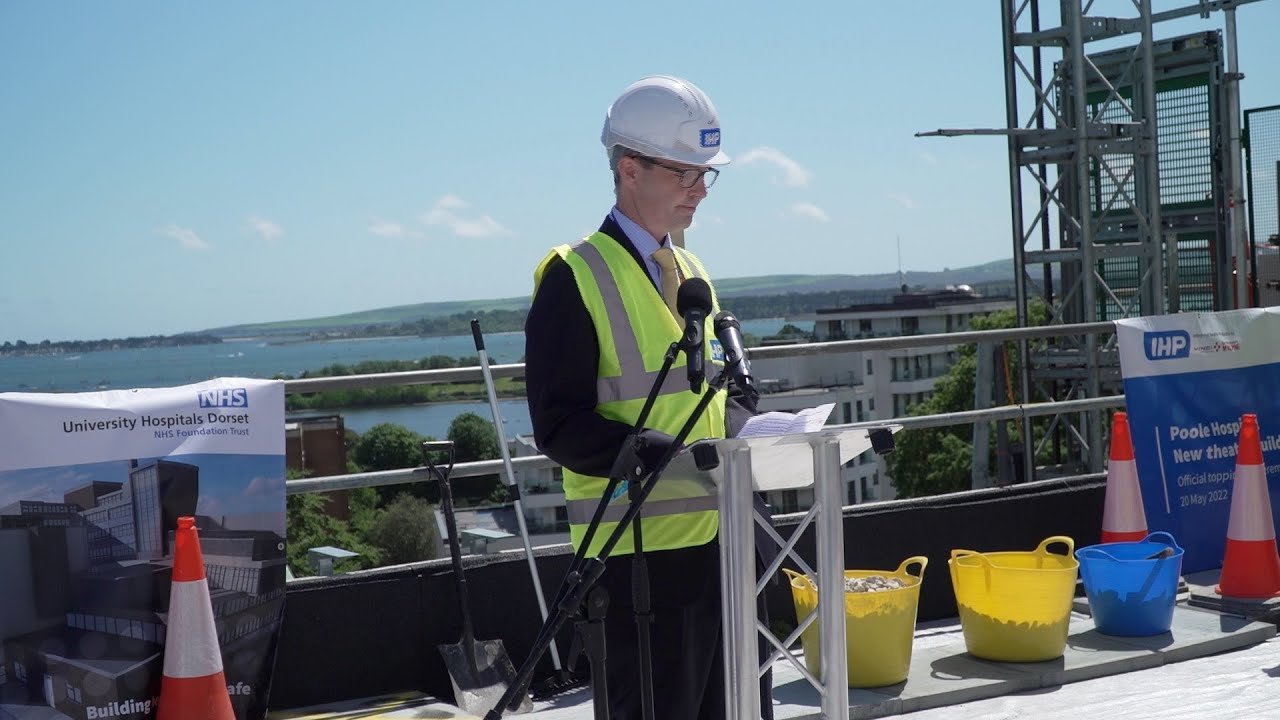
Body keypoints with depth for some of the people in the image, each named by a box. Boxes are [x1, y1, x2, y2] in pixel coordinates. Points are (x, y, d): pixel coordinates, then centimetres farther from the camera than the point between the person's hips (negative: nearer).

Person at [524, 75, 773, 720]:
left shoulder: (690, 271, 16)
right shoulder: (575, 278, -8)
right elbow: (560, 426, -15)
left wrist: (738, 432, 0)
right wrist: (665, 456, -25)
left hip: (720, 534, 8)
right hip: (643, 546, -7)